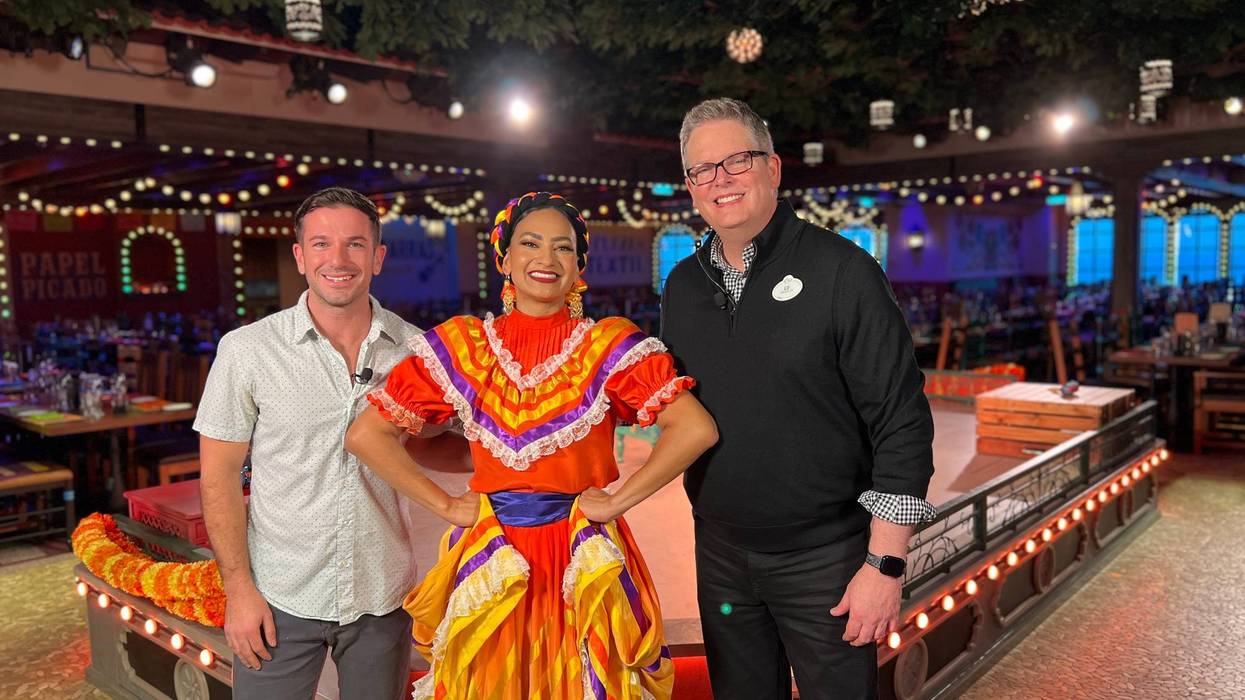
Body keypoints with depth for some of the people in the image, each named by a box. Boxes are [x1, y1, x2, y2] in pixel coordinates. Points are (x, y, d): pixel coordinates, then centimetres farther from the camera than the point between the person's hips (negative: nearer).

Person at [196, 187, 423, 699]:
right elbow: (218, 475, -4)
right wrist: (238, 588, -7)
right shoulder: (247, 349, -7)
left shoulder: (414, 349, -3)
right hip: (280, 599, -2)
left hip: (383, 597, 2)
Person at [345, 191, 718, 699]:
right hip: (491, 559, 2)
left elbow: (696, 429, -15)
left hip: (582, 559, -1)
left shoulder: (609, 345, -5)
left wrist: (617, 502, -15)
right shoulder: (461, 346, 0)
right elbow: (366, 434, 0)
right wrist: (444, 505, -4)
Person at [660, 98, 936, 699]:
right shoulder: (681, 286, 5)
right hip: (719, 553, 5)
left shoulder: (840, 271, -12)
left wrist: (885, 564, -14)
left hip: (824, 555, -4)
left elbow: (902, 423, -13)